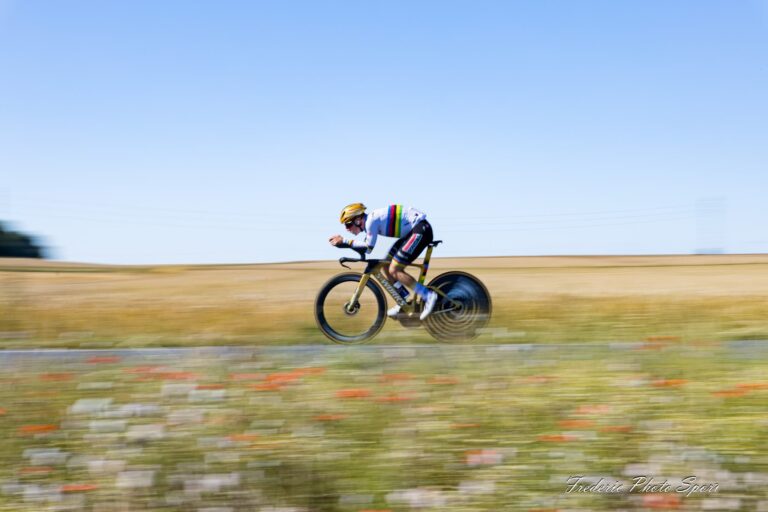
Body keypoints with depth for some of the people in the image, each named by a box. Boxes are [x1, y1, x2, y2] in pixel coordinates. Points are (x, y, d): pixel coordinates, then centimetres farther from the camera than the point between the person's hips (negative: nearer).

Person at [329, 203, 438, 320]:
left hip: (421, 230, -10)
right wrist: (343, 241, 7)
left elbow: (368, 248, -15)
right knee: (385, 266, 9)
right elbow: (366, 245, 14)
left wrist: (344, 242, -7)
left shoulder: (371, 220, -17)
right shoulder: (370, 220, 11)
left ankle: (428, 296, -9)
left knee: (394, 270, -13)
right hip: (412, 231, 10)